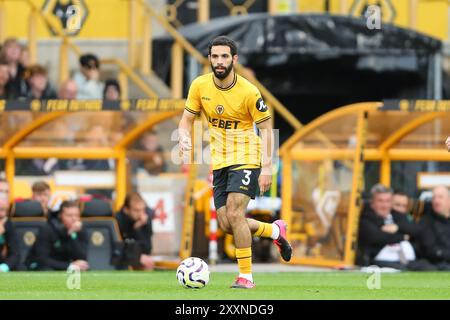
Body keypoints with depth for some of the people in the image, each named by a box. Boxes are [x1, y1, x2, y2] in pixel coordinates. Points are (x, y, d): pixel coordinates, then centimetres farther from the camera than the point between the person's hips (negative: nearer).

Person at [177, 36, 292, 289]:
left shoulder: (249, 92, -16)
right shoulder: (200, 86, -5)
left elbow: (266, 128, -9)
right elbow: (187, 119, 5)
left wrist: (267, 168, -16)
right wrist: (184, 139, -19)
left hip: (246, 159, -5)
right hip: (220, 162, 5)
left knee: (234, 213, -20)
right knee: (226, 225, 3)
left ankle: (246, 276, -10)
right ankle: (275, 231, 30)